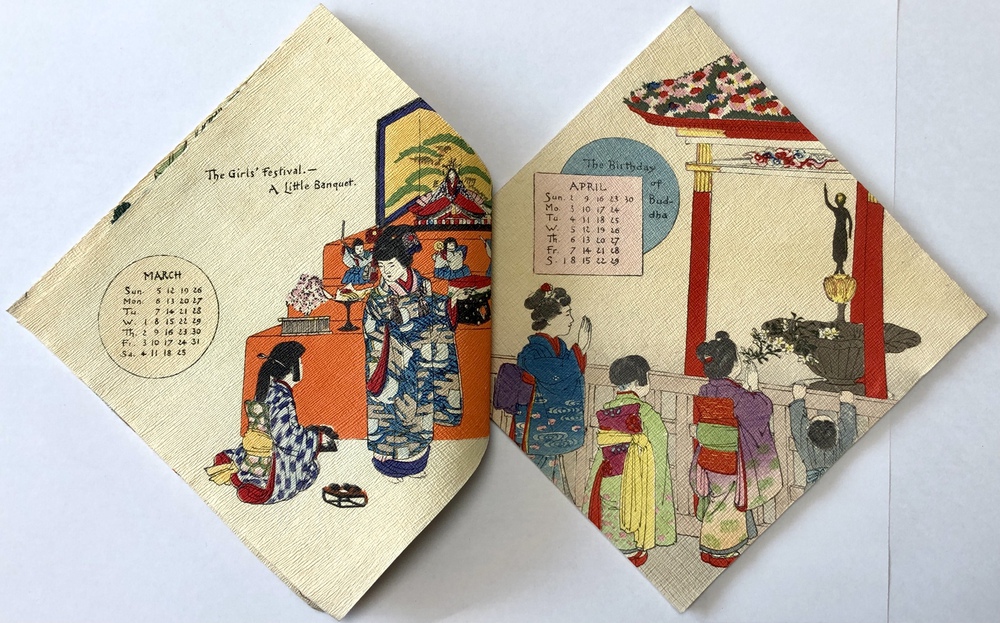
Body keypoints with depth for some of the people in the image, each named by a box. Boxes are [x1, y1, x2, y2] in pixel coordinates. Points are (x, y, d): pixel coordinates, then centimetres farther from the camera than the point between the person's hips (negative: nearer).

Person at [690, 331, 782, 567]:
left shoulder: (703, 393, -4)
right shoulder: (737, 396, -23)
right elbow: (764, 408, -10)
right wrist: (754, 388, 8)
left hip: (706, 458, 6)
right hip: (729, 464, -6)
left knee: (715, 501, 21)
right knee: (728, 505, 11)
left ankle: (709, 548, 35)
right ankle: (721, 553, 25)